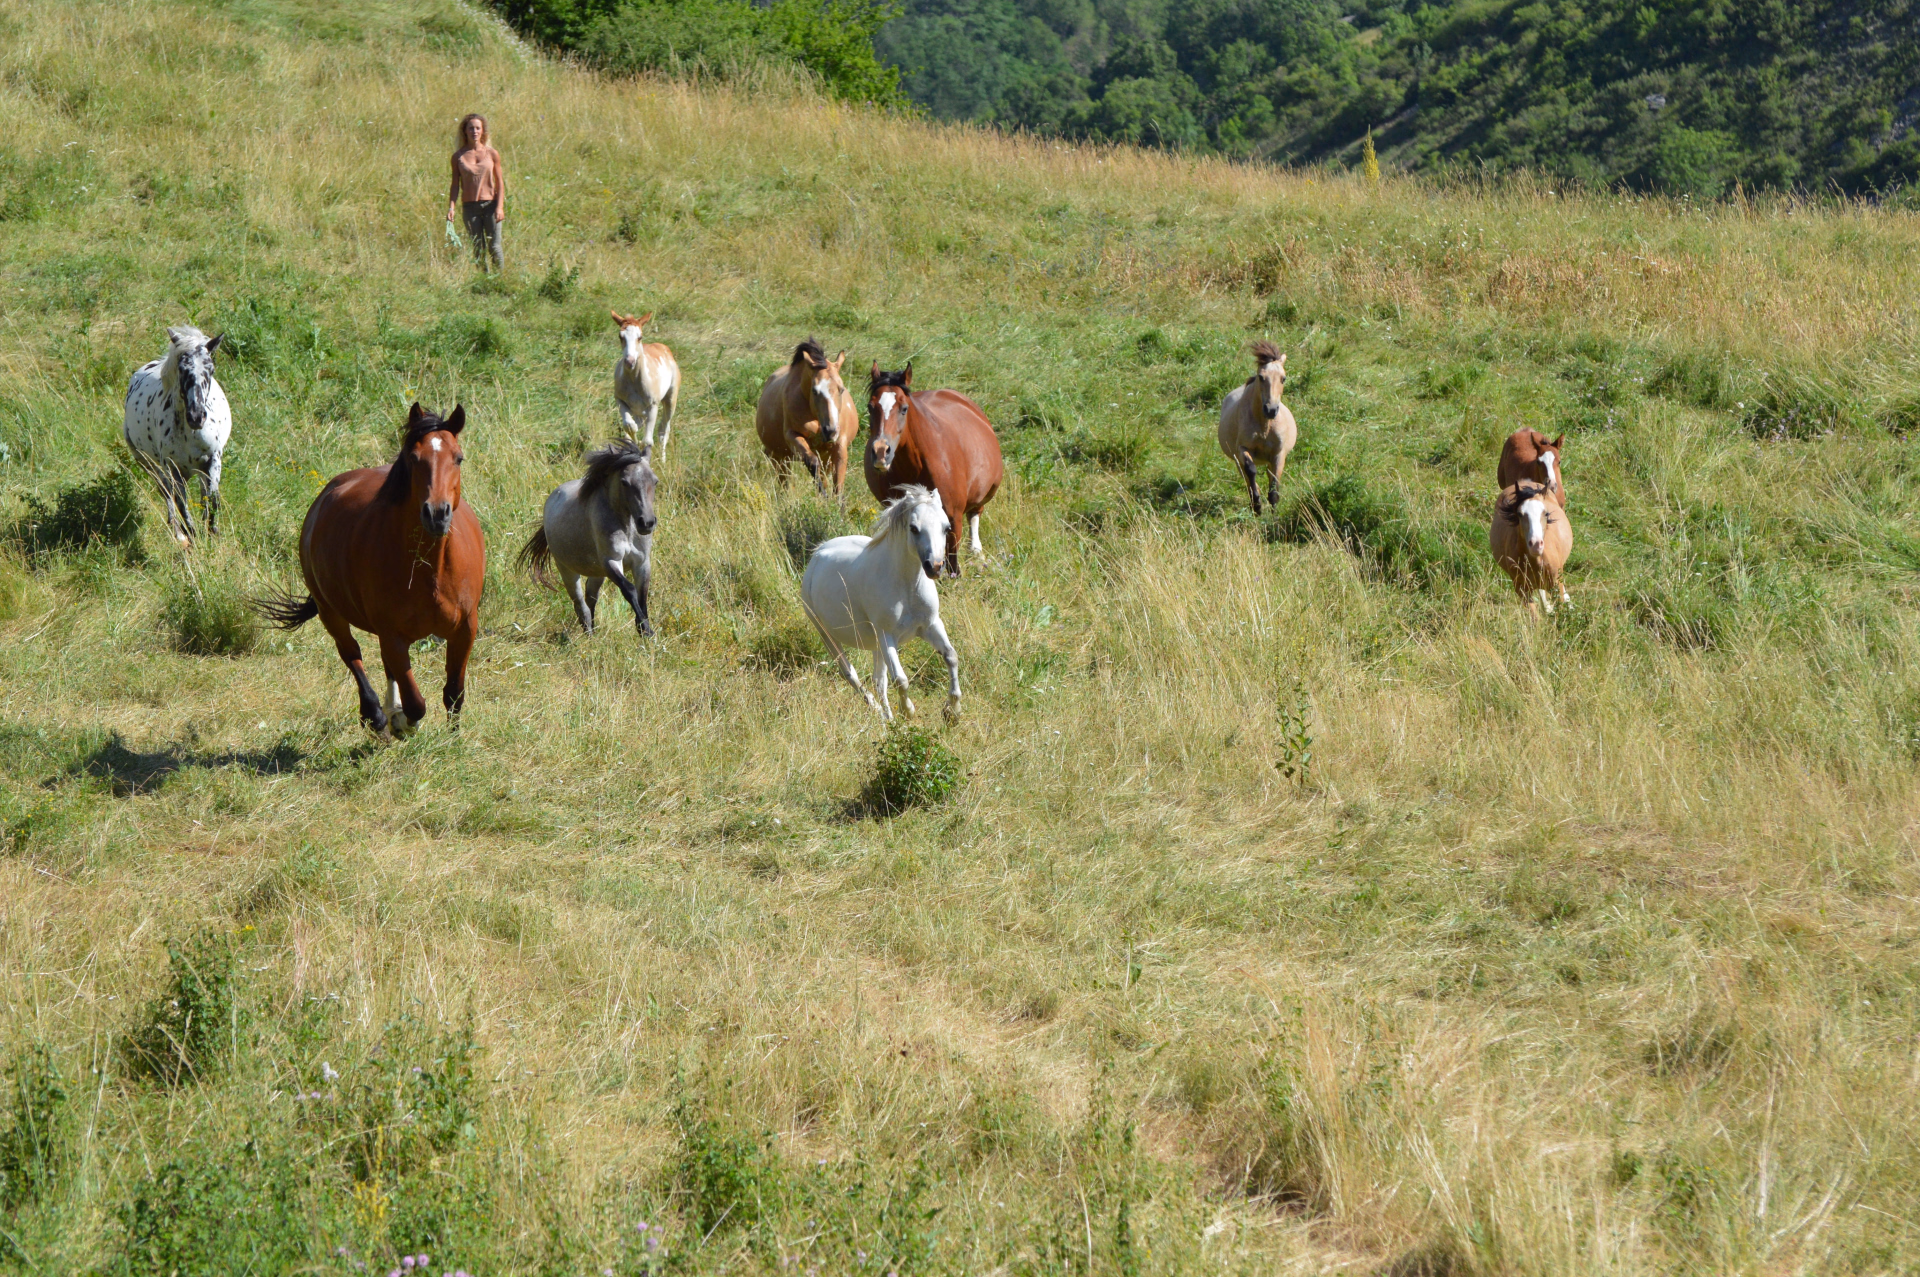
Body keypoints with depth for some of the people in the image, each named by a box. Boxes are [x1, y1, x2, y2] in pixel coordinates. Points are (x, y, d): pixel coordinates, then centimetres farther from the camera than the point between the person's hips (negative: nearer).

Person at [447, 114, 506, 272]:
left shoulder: (492, 154, 2)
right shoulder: (458, 156, 3)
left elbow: (499, 182, 4)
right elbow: (455, 184, 6)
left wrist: (500, 207, -5)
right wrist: (451, 207, -4)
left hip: (490, 205, -1)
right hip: (469, 206, 1)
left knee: (494, 247, -3)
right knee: (477, 248, 3)